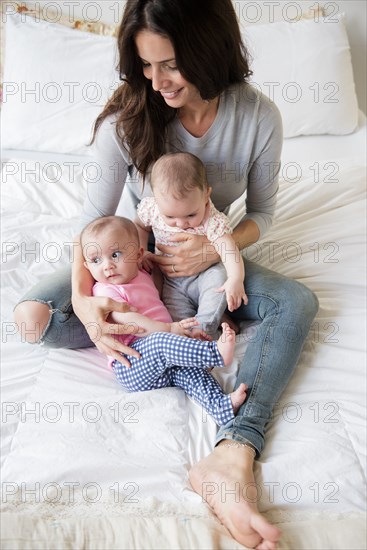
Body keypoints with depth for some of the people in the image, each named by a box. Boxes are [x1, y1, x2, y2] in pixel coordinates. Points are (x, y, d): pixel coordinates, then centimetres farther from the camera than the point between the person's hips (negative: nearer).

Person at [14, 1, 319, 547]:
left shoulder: (259, 116, -17)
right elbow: (95, 216, -14)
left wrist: (218, 246, -28)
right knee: (33, 316, -21)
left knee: (298, 302, -26)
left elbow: (261, 213, -6)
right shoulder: (128, 116, -19)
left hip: (205, 259, 0)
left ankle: (233, 457, -39)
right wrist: (83, 297, -31)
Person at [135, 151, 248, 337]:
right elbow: (139, 226, 11)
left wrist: (236, 279, -48)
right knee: (177, 315, -21)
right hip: (171, 281, 2)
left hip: (204, 274, -2)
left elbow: (228, 248, -32)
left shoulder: (213, 220, -23)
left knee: (219, 277, -32)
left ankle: (204, 326, -28)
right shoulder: (152, 209, -11)